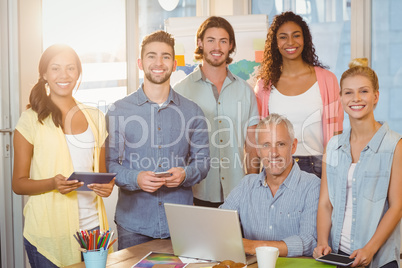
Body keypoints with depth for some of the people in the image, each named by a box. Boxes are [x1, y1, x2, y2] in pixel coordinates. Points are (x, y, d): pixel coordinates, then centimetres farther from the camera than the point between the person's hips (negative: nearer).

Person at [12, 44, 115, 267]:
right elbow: (18, 184, -3)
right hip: (48, 231, -3)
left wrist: (106, 186, -5)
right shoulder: (31, 119, -2)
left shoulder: (95, 117, 10)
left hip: (92, 225, 4)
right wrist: (52, 184, -21)